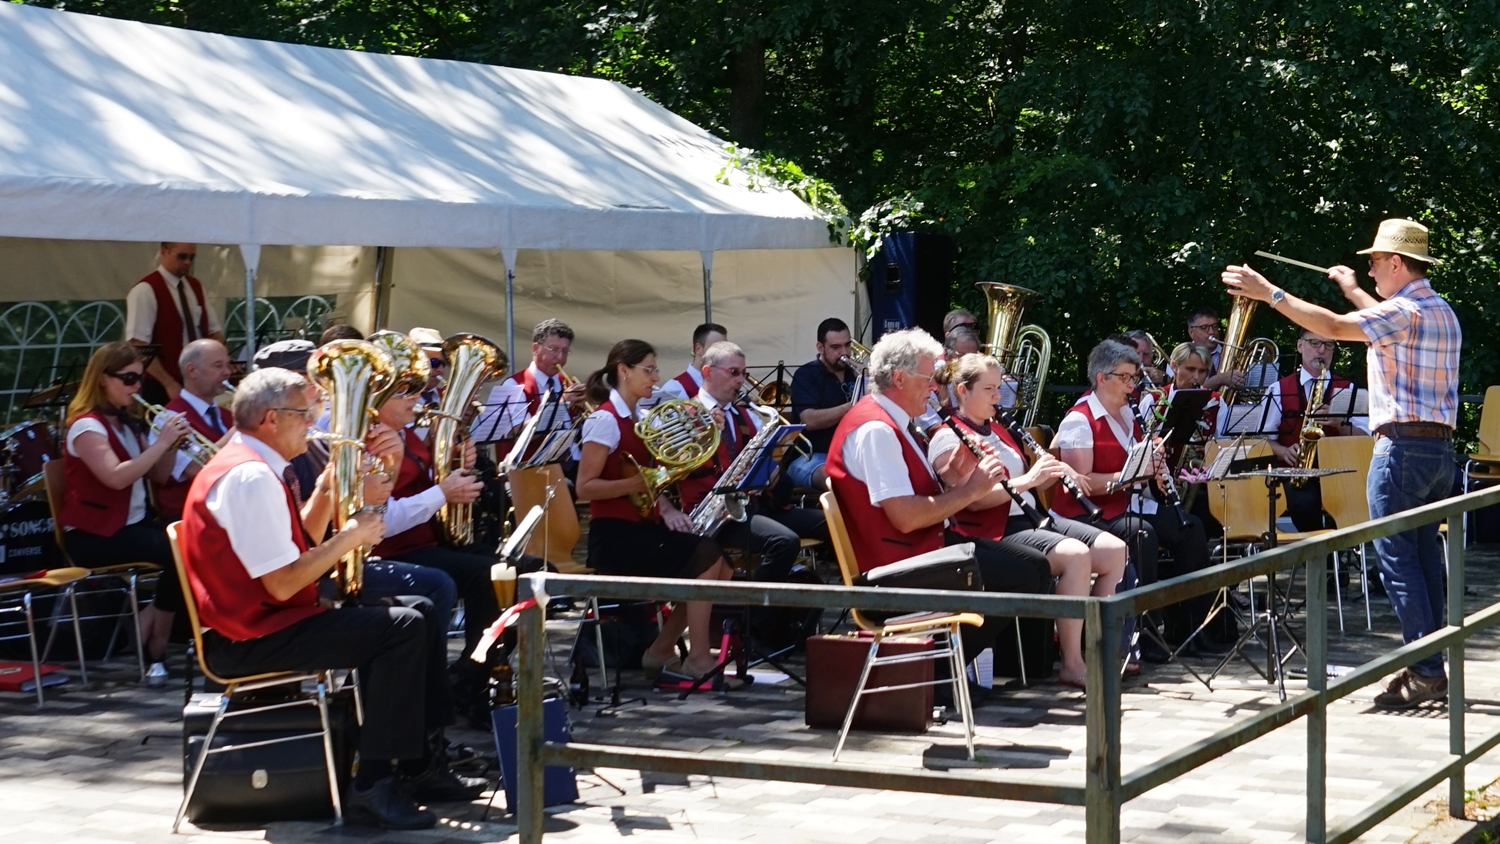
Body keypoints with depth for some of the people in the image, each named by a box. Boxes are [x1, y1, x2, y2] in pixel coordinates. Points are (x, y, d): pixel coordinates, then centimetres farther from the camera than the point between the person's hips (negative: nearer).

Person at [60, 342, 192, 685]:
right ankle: (154, 651, -13)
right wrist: (161, 442, -23)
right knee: (177, 554, -28)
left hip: (134, 523, 8)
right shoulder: (87, 425, -12)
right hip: (93, 533, -8)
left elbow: (158, 476, 13)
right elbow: (116, 477, -27)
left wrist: (172, 444, -5)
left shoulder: (128, 422, 14)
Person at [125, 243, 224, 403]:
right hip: (161, 387, -6)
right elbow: (138, 346, -17)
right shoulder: (146, 290, -10)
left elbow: (213, 331, 15)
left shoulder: (196, 286, 12)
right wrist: (169, 383, -21)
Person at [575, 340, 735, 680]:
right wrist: (639, 483, -25)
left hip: (643, 528, 8)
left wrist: (666, 508, -1)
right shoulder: (605, 420, -12)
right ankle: (698, 659, -12)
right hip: (616, 535, -8)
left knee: (719, 566, -3)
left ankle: (662, 652, 5)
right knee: (707, 555, -19)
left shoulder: (639, 419, 14)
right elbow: (585, 487, -18)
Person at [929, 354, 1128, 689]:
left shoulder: (996, 431, 20)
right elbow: (974, 500, -20)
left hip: (1030, 519, 9)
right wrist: (1028, 479, -24)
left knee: (1114, 549, -5)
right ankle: (1071, 665, -26)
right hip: (993, 533, -9)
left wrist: (1053, 472, 2)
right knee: (1076, 555, -31)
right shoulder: (948, 440, -8)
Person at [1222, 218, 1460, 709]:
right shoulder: (1441, 313, 15)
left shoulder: (1403, 312, -14)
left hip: (1403, 444, -9)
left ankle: (1425, 672, -9)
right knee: (1424, 555, 12)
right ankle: (1432, 669, 14)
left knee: (1396, 559, -6)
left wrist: (1270, 294, -18)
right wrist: (1353, 292, 39)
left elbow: (1333, 327, -22)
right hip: (1440, 446, 9)